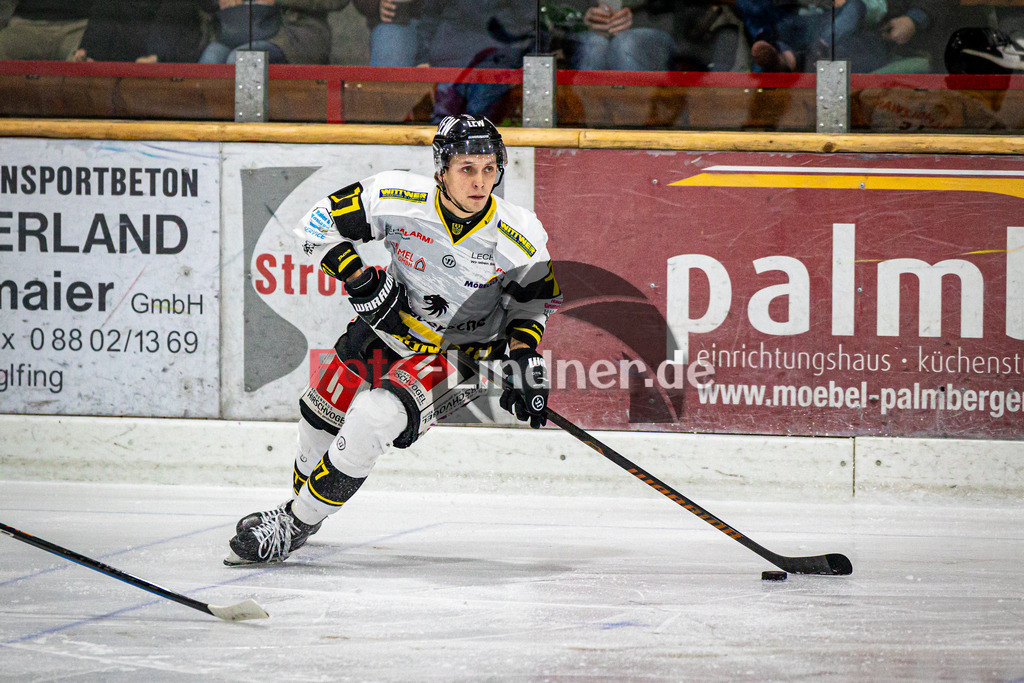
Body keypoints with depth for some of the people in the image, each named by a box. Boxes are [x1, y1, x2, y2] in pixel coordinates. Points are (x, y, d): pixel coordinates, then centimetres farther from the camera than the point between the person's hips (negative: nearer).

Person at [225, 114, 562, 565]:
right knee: (322, 414, 17)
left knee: (374, 418, -25)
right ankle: (300, 501, 49)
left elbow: (531, 301, -1)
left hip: (458, 352, -3)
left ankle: (293, 527, -10)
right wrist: (360, 281, -21)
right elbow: (319, 225, -12)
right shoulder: (398, 199, -24)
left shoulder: (520, 238, -22)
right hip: (390, 324, 3)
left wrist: (523, 358, -14)